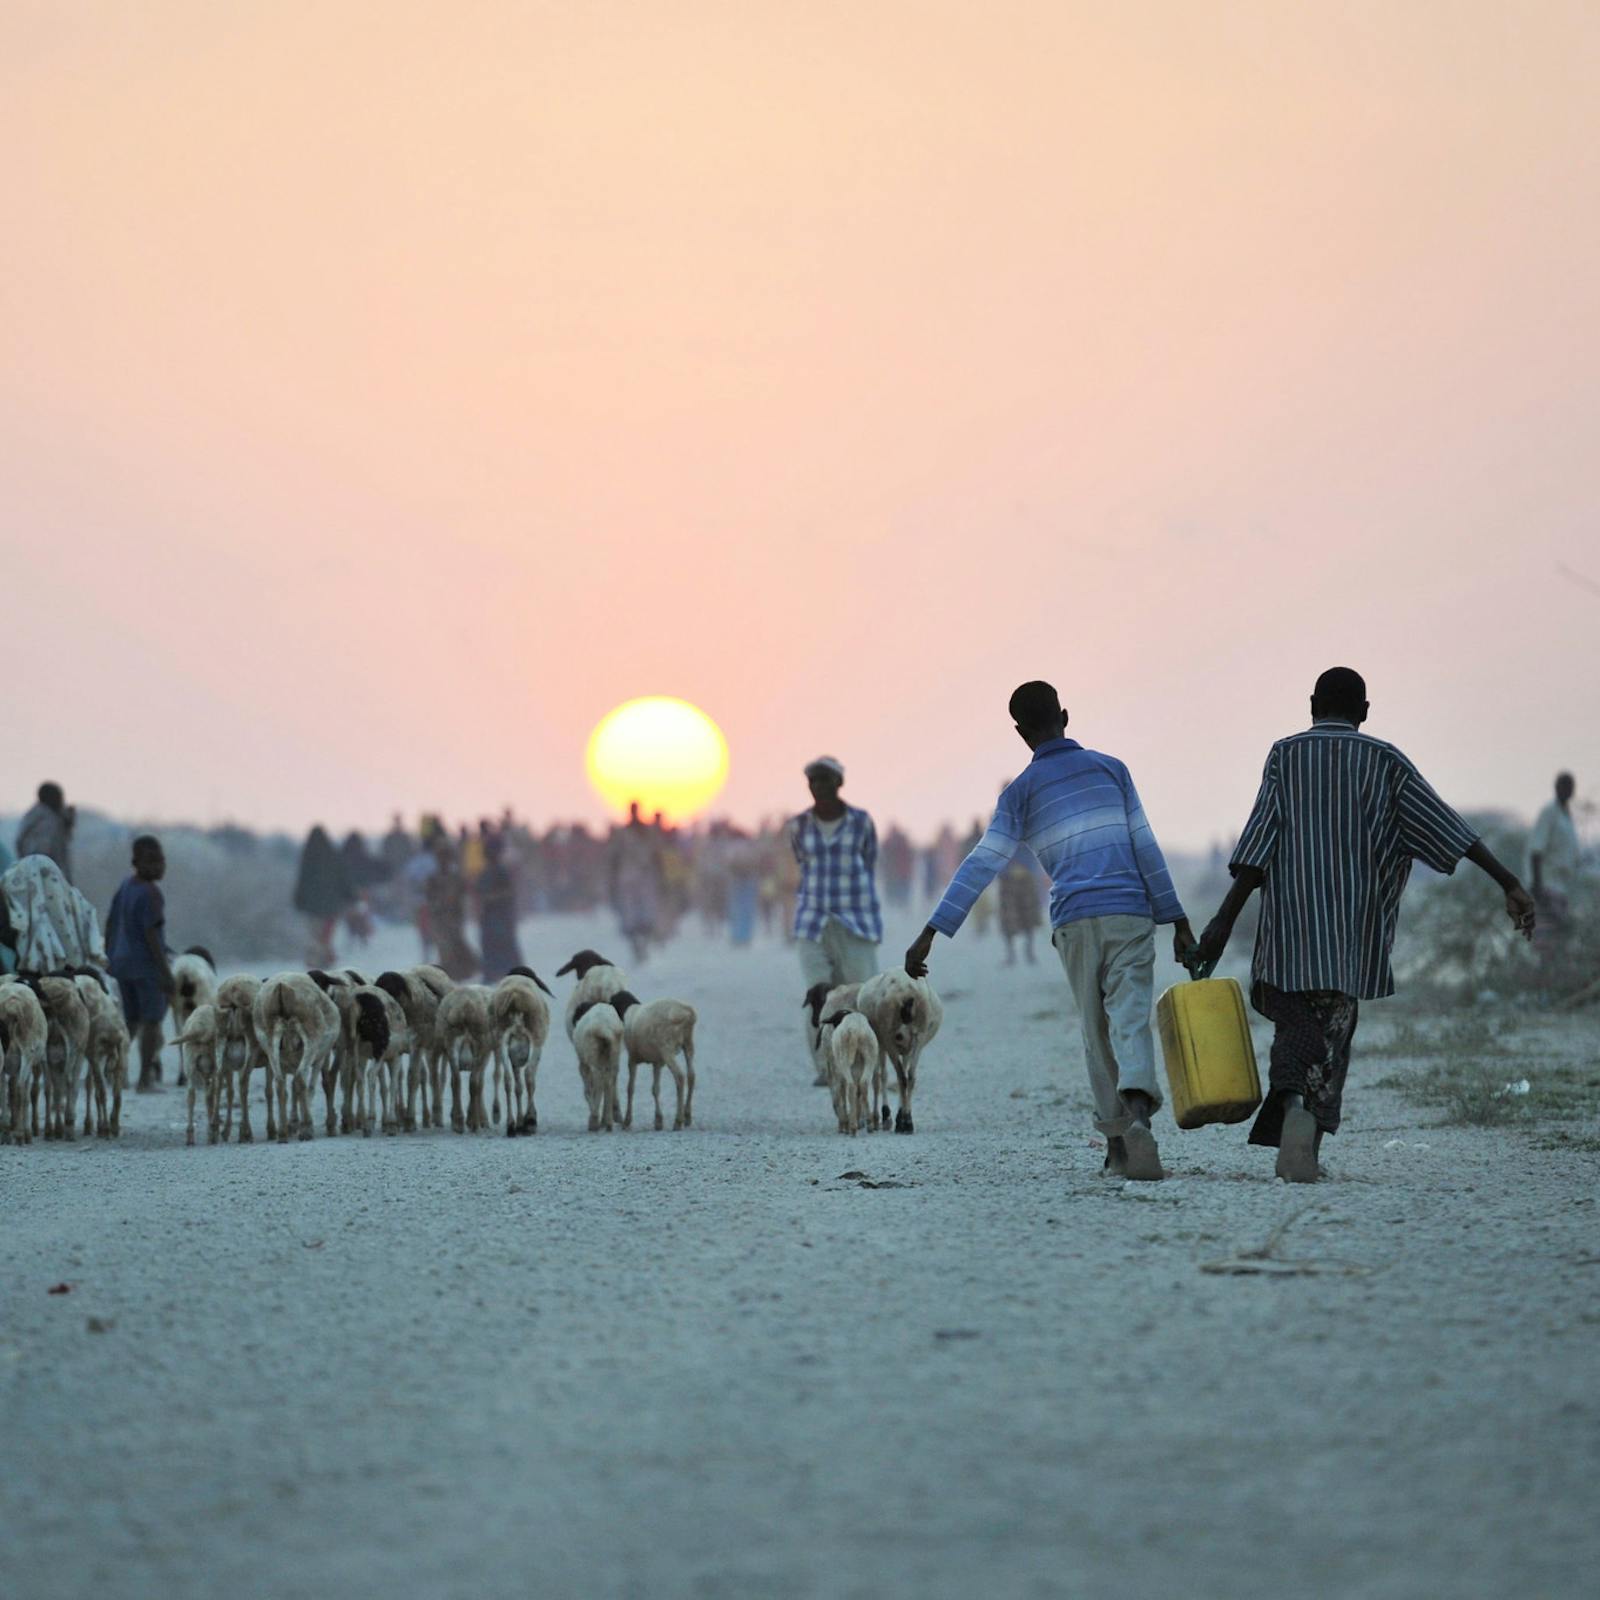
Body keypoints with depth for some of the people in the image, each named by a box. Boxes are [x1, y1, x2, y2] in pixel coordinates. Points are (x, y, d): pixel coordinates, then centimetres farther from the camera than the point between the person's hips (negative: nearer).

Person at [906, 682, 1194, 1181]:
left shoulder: (1020, 793, 7)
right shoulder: (1109, 768, 10)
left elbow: (981, 867, -1)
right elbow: (1145, 847, 6)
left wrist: (932, 933, -2)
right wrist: (1177, 920, 9)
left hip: (1073, 925, 1)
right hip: (1129, 915, 0)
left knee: (1096, 1033, 14)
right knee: (1130, 1023, -11)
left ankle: (1118, 1144, 15)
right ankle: (1137, 1112, -38)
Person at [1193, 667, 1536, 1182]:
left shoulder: (1285, 754, 3)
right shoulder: (1383, 760, 6)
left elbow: (1260, 840, -7)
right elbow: (1445, 826, -3)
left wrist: (1226, 919, -8)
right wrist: (1509, 884, -5)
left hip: (1291, 919, 0)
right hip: (1353, 925, 1)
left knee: (1295, 1020, 10)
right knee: (1333, 1029, 6)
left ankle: (1294, 1105, -19)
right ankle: (1306, 1144, -9)